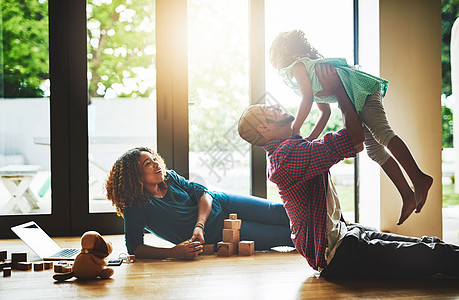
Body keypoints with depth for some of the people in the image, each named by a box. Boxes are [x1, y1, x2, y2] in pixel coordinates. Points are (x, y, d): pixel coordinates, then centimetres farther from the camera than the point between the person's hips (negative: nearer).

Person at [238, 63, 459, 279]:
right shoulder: (289, 153, -20)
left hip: (342, 233, 11)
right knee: (434, 255, -11)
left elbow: (354, 145, 21)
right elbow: (355, 135, -23)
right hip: (336, 256, -11)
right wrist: (339, 90, -11)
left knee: (428, 245, 9)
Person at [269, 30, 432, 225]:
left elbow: (307, 98, -10)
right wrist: (309, 140, 23)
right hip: (357, 99, 9)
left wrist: (294, 130, -6)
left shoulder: (297, 66, 4)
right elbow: (325, 112, 28)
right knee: (373, 149, 4)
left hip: (360, 88, -9)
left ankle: (419, 178, -39)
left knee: (380, 132, -26)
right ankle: (408, 196, 0)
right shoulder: (310, 70, 31)